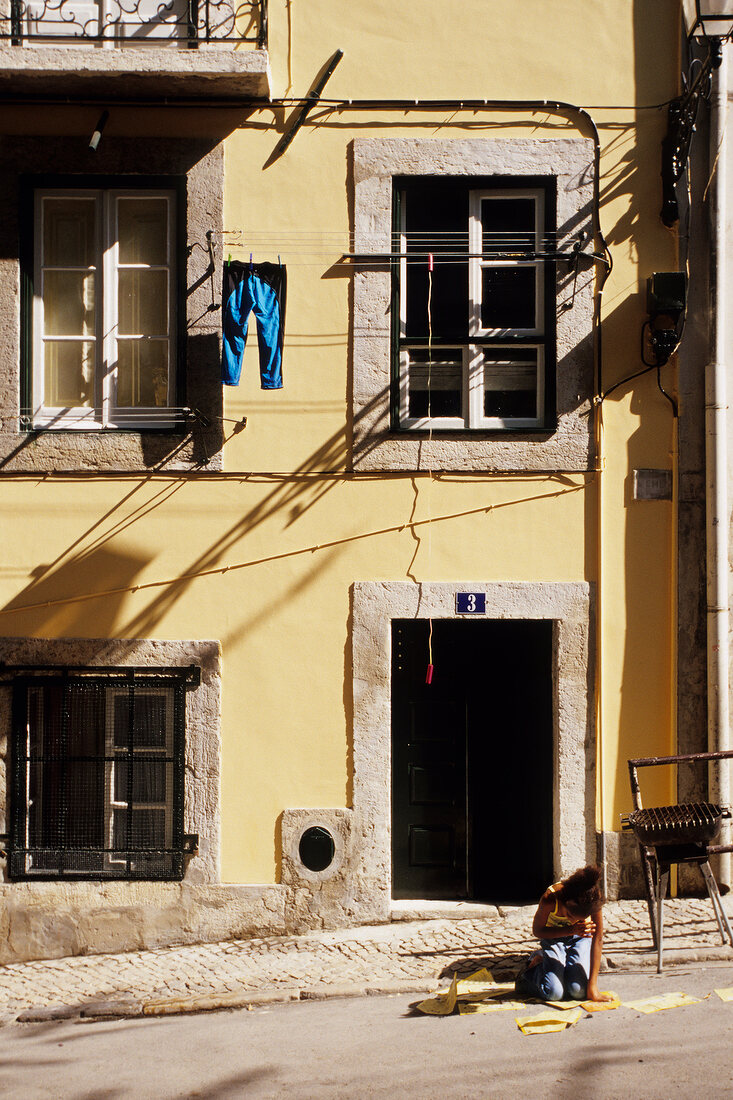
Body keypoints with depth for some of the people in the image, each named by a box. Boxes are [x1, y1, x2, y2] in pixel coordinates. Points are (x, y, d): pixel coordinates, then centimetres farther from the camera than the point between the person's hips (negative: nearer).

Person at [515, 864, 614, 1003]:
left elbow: (597, 940, -26)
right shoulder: (550, 898, -35)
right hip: (553, 936, -1)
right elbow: (537, 931, -17)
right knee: (554, 993, -19)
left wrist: (592, 988, -27)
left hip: (580, 937, 1)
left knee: (579, 991, -19)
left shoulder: (594, 899, -32)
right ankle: (538, 964, 13)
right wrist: (571, 930, -34)